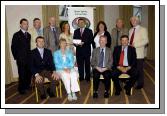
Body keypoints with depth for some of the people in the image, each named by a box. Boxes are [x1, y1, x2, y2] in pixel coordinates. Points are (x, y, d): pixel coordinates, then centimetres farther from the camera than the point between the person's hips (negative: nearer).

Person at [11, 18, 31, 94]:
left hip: (29, 58, 4)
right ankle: (21, 89, 17)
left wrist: (30, 55, 3)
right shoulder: (16, 35, -2)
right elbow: (13, 47, -2)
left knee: (29, 73, 5)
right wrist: (16, 57, -5)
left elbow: (29, 46, 11)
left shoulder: (29, 35, 11)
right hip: (21, 59, -4)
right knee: (22, 74, 1)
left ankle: (27, 86, 24)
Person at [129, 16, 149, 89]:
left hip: (138, 53, -5)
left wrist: (135, 45, -15)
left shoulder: (143, 29, 2)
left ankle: (140, 84, 11)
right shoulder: (130, 30, 21)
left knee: (139, 69, -1)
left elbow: (146, 40, -9)